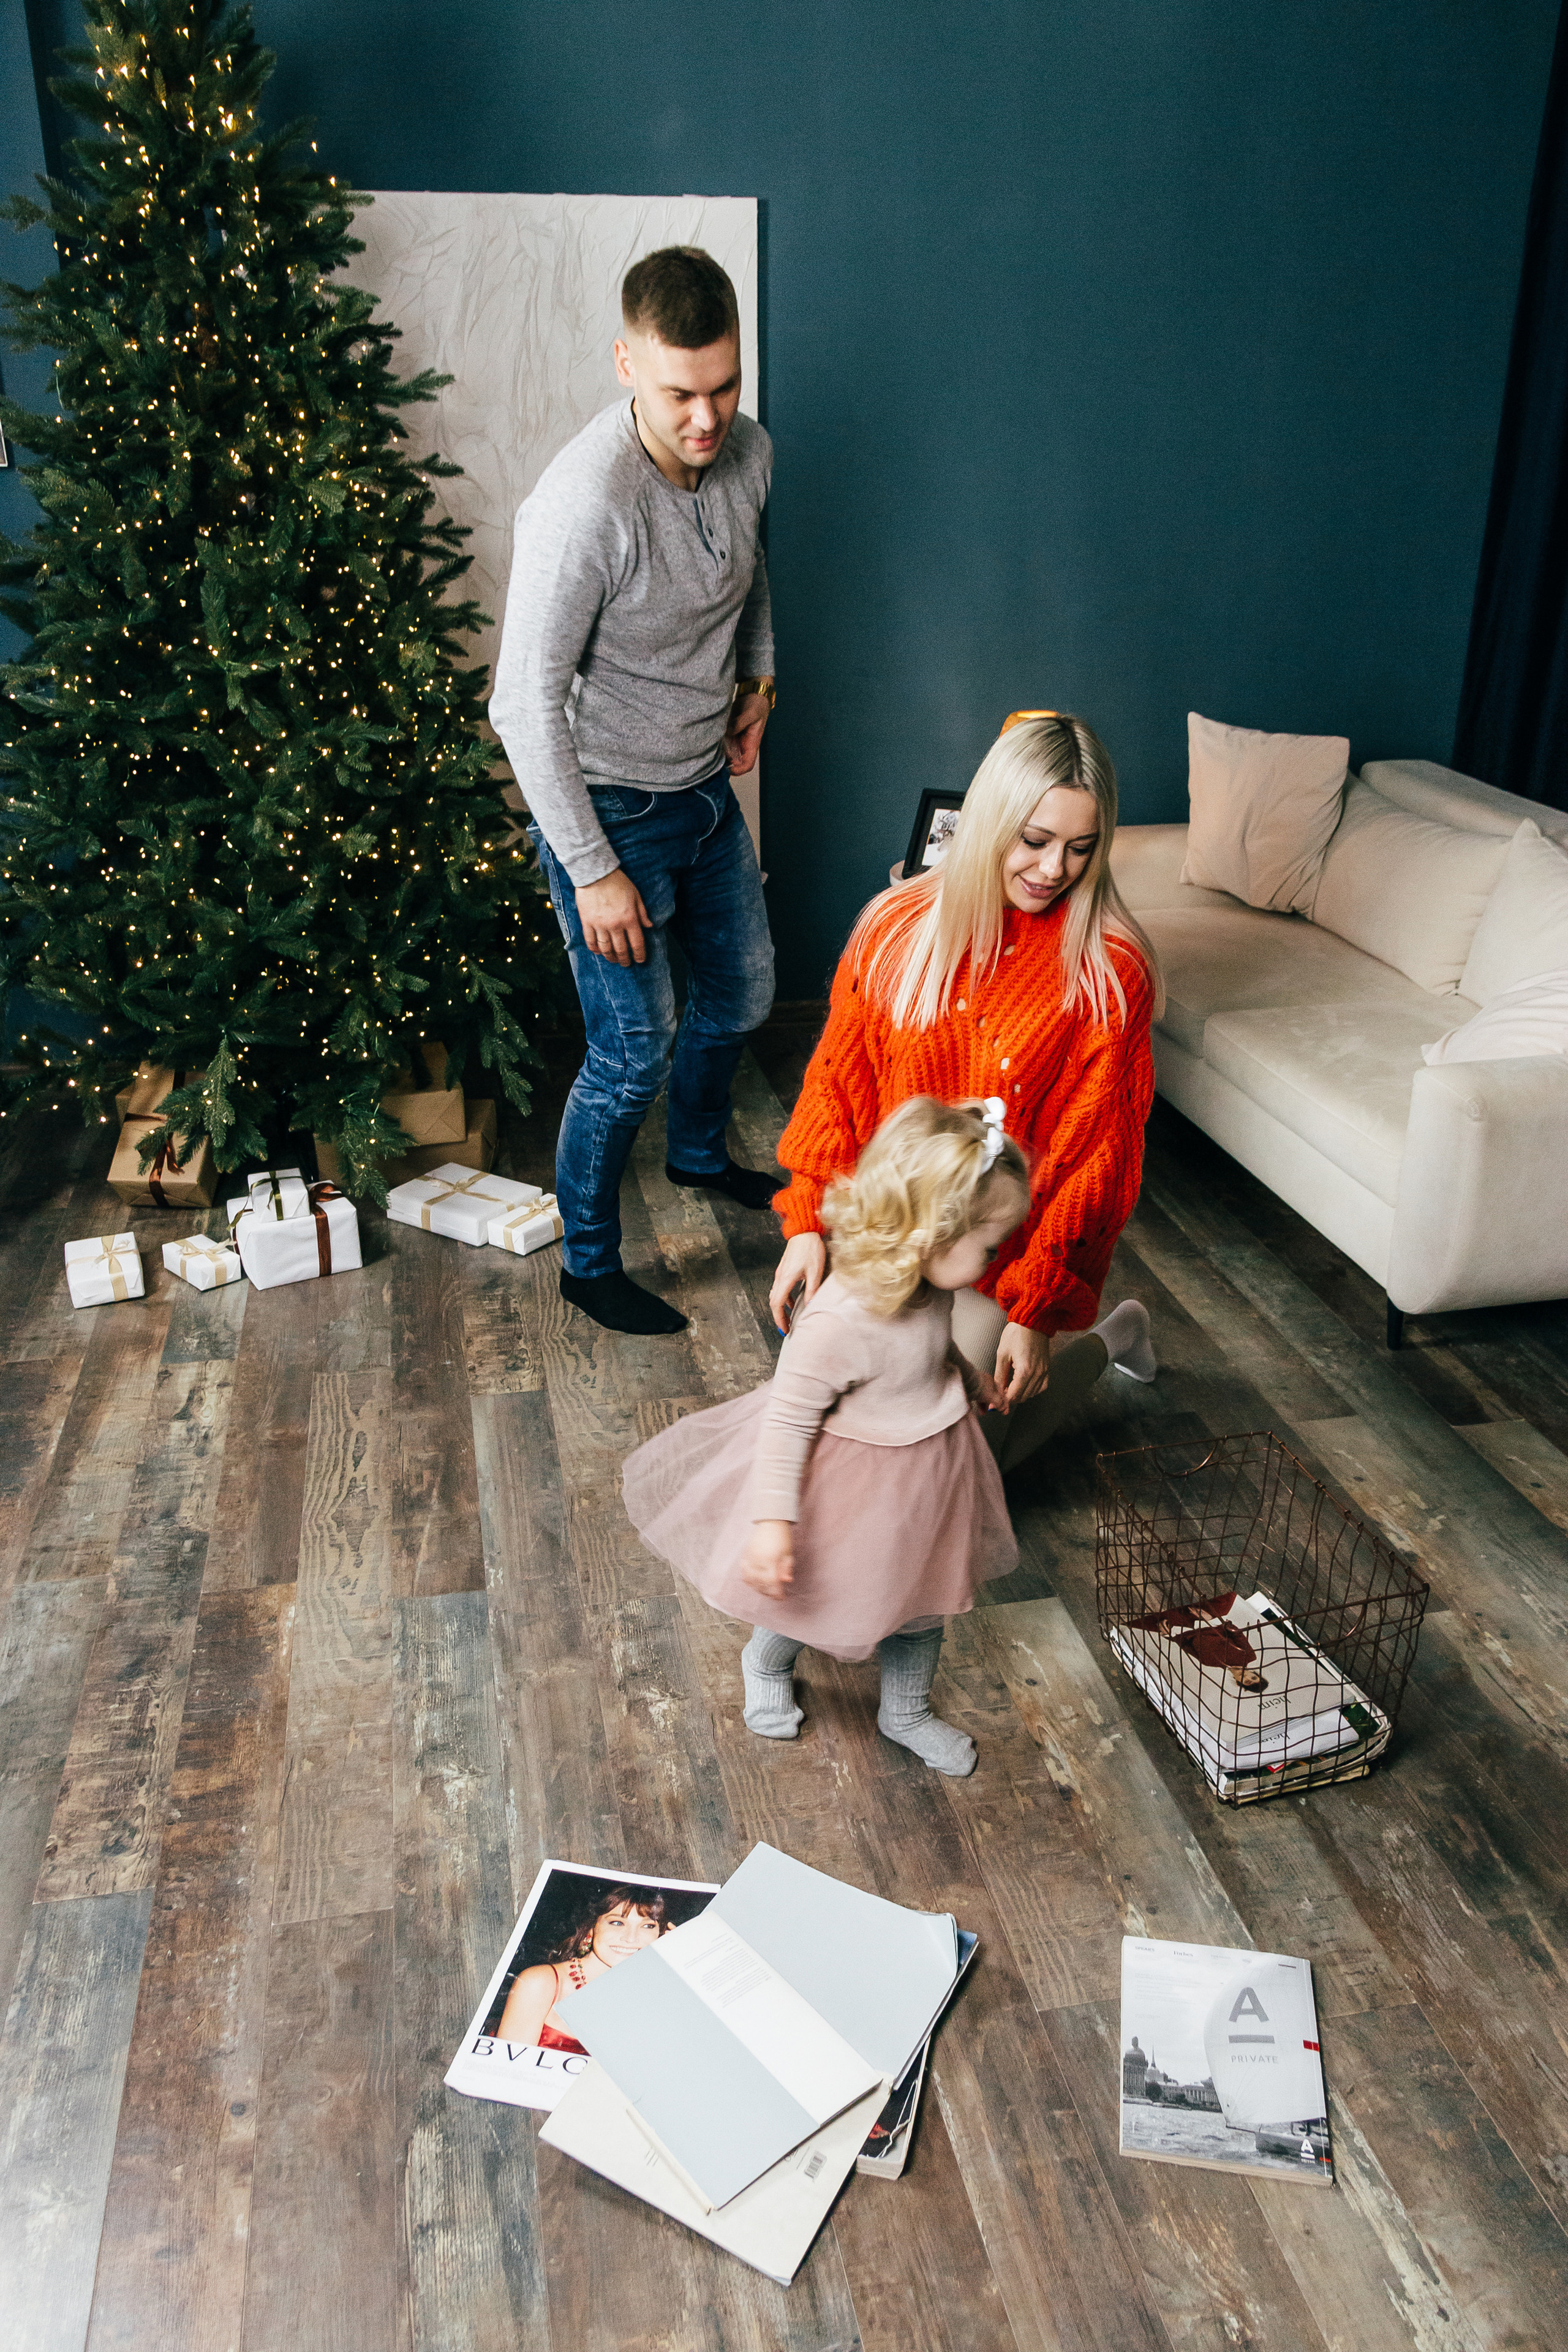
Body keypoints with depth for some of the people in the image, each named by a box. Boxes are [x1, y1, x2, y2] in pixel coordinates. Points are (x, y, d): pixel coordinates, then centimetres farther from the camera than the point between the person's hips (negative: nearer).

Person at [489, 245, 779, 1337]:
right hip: (609, 808, -7)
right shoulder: (583, 505, -29)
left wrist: (760, 674, 8)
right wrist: (592, 871, -22)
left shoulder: (749, 452, -5)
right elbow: (527, 706, -25)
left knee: (743, 993, 22)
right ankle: (590, 1264, 20)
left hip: (707, 788, 8)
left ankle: (701, 1153, 51)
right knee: (634, 1056, -2)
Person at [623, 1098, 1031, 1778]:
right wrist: (773, 1521, -31)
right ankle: (766, 1663, 56)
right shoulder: (840, 1320, -39)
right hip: (850, 1485, -7)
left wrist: (970, 1377, 28)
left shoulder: (929, 1283, -13)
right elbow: (788, 1419, -30)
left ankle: (906, 1713, 52)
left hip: (929, 1474, 7)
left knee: (922, 1603, 25)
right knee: (809, 1597, 21)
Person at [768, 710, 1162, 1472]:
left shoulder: (1111, 970, -17)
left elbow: (1097, 1152, -15)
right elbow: (838, 1080, 0)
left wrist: (1036, 1309, -15)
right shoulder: (897, 925, -7)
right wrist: (809, 1222, -6)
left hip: (1004, 1259, -4)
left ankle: (1103, 1341, 25)